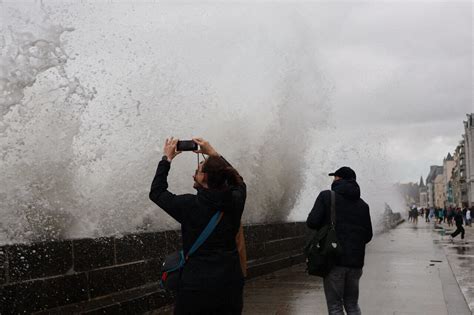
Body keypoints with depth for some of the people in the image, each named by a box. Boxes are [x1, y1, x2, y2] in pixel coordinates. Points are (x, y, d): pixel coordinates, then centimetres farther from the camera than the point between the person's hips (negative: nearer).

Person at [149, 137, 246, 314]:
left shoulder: (189, 205, -15)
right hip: (231, 284, 4)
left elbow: (156, 192, 2)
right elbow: (238, 181, 18)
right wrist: (213, 154, 17)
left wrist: (167, 159, 9)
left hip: (197, 285, -3)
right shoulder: (235, 202, -6)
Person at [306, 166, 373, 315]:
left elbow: (312, 222, -13)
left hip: (334, 259, -4)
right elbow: (368, 235, 10)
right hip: (355, 261, 5)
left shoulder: (326, 196, -3)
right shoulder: (363, 205, 10)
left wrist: (327, 224, 9)